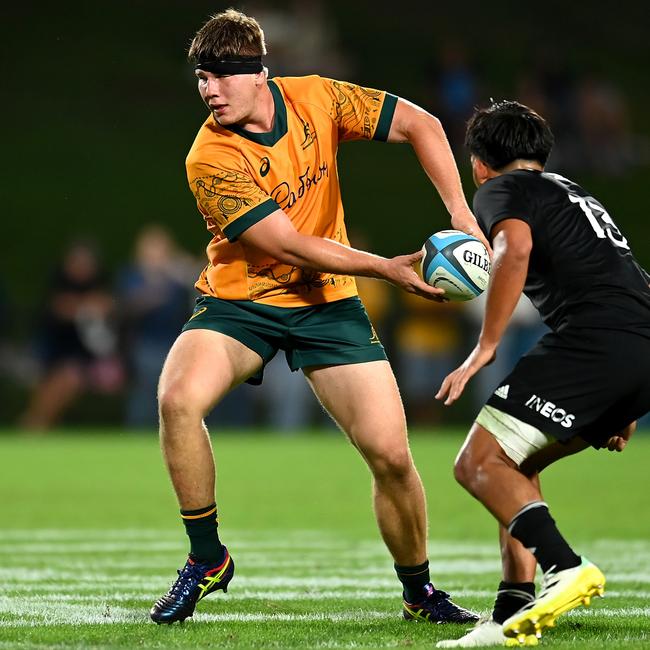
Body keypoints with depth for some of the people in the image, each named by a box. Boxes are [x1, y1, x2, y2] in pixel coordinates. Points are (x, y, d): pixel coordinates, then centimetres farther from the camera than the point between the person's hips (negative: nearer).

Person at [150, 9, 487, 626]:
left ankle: (420, 593, 17)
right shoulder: (210, 159, -21)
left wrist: (459, 213, -13)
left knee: (391, 454, -7)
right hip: (239, 299, -2)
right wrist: (388, 268, -23)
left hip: (326, 303, 2)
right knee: (177, 398, -30)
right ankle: (206, 559, -10)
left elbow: (419, 124, -2)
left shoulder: (315, 99, -10)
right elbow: (291, 245, -21)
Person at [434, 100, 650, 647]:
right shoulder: (577, 195, 35)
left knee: (479, 463, -5)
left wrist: (485, 347, -13)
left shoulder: (502, 189, 9)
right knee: (514, 466, 18)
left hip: (591, 338, -8)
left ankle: (564, 567, -27)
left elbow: (516, 248, -14)